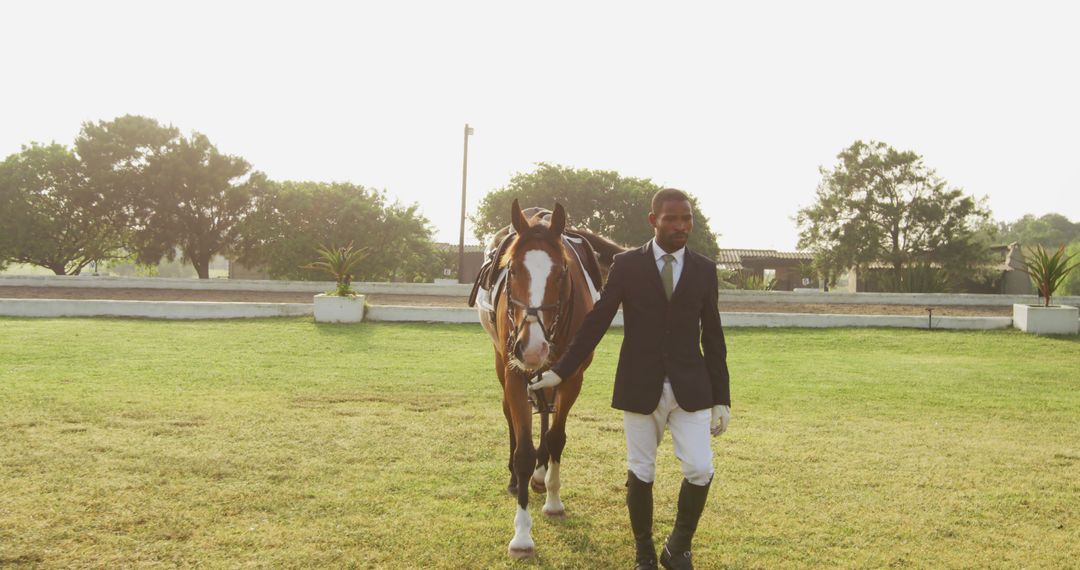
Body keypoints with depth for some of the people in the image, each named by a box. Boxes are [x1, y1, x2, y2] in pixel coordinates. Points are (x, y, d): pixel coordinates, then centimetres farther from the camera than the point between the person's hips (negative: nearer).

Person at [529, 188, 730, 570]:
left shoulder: (704, 269, 4)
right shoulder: (627, 265, -2)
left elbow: (713, 337, 6)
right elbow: (596, 323, 0)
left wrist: (722, 398, 5)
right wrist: (560, 371, -4)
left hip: (690, 389, 1)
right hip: (640, 388, -1)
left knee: (700, 471, -6)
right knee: (640, 473, 7)